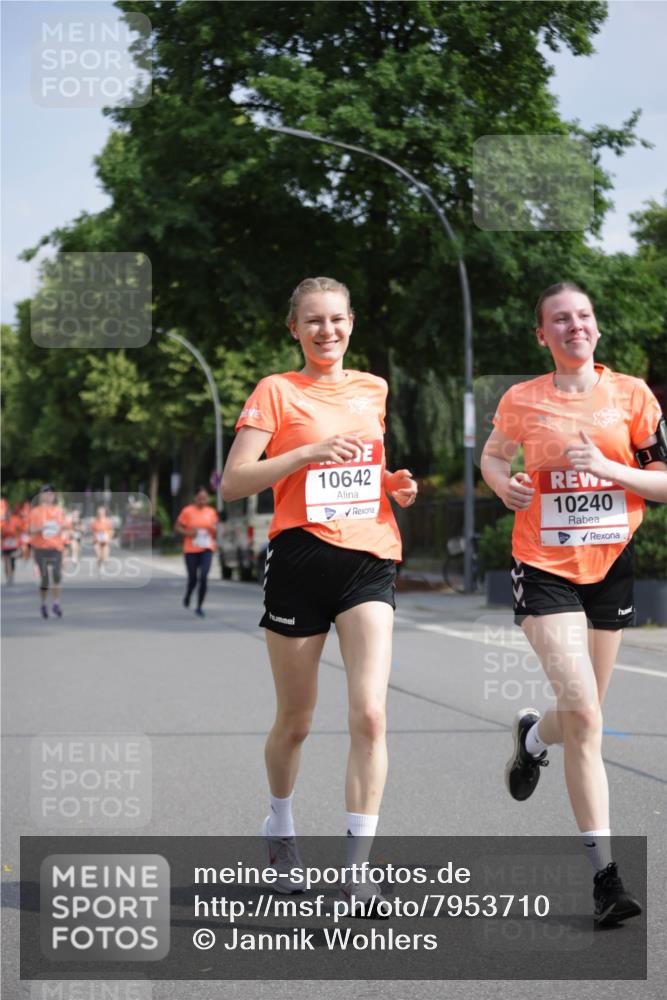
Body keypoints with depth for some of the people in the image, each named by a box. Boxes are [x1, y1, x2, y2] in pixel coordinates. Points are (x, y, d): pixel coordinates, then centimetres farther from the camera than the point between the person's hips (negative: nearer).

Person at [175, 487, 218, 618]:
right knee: (193, 578, 5)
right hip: (191, 549, -1)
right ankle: (187, 596, 39)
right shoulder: (187, 511, -5)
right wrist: (188, 533, -16)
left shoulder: (211, 512, 5)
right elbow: (177, 527, 1)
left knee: (204, 577, -14)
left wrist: (213, 529, -7)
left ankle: (199, 607, -3)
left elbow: (214, 528, 17)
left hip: (206, 549, 1)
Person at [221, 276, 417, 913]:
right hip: (299, 559, -2)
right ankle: (280, 826, 38)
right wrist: (309, 453, -20)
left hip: (369, 561, 3)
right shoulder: (276, 391, 0)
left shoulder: (374, 390, 14)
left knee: (369, 715, -14)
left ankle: (357, 867, -11)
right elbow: (232, 483, -9)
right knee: (295, 720, 9)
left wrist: (396, 484, 7)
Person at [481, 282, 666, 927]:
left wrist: (605, 467, -17)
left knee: (582, 716, 12)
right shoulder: (521, 400, 0)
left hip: (610, 566, 3)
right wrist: (504, 484, -3)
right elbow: (492, 454, 19)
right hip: (545, 567, -2)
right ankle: (604, 872, -10)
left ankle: (533, 736, 50)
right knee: (583, 715, -16)